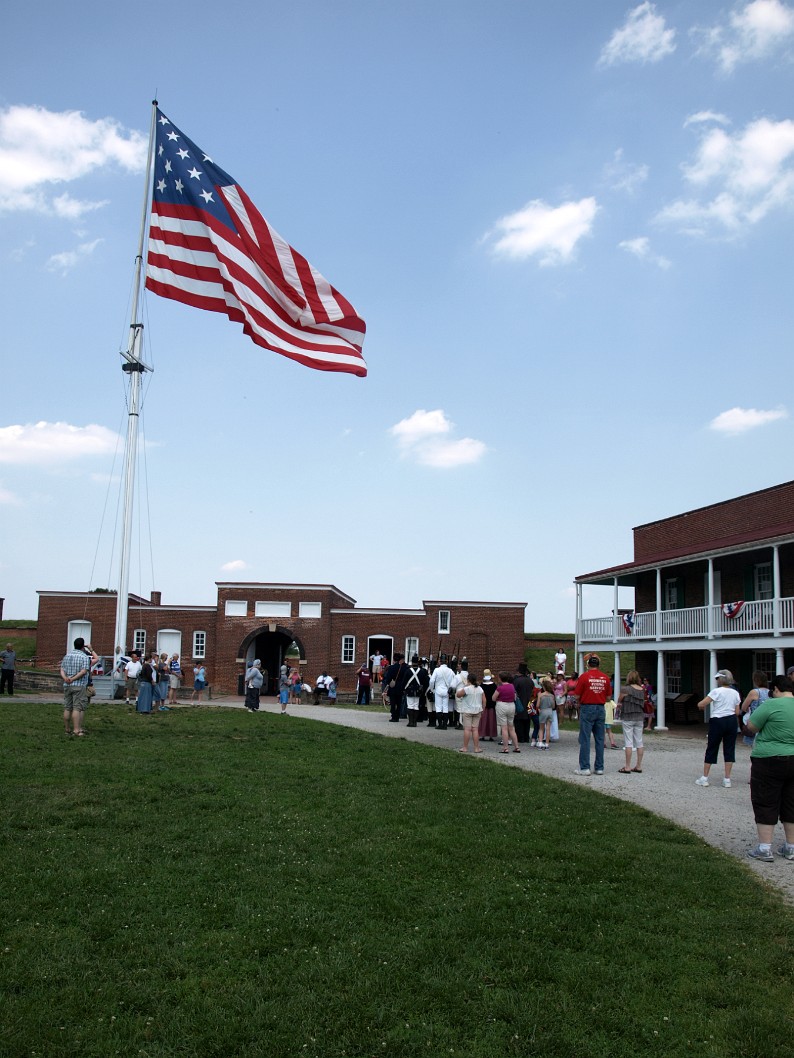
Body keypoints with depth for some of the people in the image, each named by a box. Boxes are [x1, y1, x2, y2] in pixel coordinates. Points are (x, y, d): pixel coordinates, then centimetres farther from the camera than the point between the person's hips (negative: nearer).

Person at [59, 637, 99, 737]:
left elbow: (62, 670, 7)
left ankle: (67, 729, 15)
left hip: (67, 685, 6)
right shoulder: (85, 657, -7)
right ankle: (76, 729, -9)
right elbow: (84, 671, -16)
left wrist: (65, 678, -7)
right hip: (79, 685, -6)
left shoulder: (67, 655, 11)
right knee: (77, 708, -6)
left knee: (67, 708, 9)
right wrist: (73, 679, -12)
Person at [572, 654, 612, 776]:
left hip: (587, 708, -4)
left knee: (585, 739, 0)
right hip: (601, 709, 4)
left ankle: (584, 767, 0)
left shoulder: (584, 677, -10)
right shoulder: (605, 678, 2)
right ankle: (599, 767, 13)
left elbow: (576, 696, -8)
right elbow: (609, 696, 7)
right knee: (599, 739, 10)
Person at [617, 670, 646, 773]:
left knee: (628, 742, -2)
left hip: (627, 718, -5)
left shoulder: (626, 689, -12)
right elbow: (643, 704, 12)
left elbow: (619, 701, -2)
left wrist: (621, 706, 19)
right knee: (639, 742, 9)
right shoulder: (642, 690, 5)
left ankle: (627, 767, -1)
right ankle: (639, 766, 14)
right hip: (640, 718, 5)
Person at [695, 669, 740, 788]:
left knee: (711, 749, 5)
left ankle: (704, 778, 9)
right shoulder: (735, 693, 7)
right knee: (729, 749, 7)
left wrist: (701, 705, 10)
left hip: (717, 721, -4)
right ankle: (727, 780, 6)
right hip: (731, 722, 4)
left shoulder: (717, 691, -9)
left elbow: (700, 704, -13)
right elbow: (737, 712, 9)